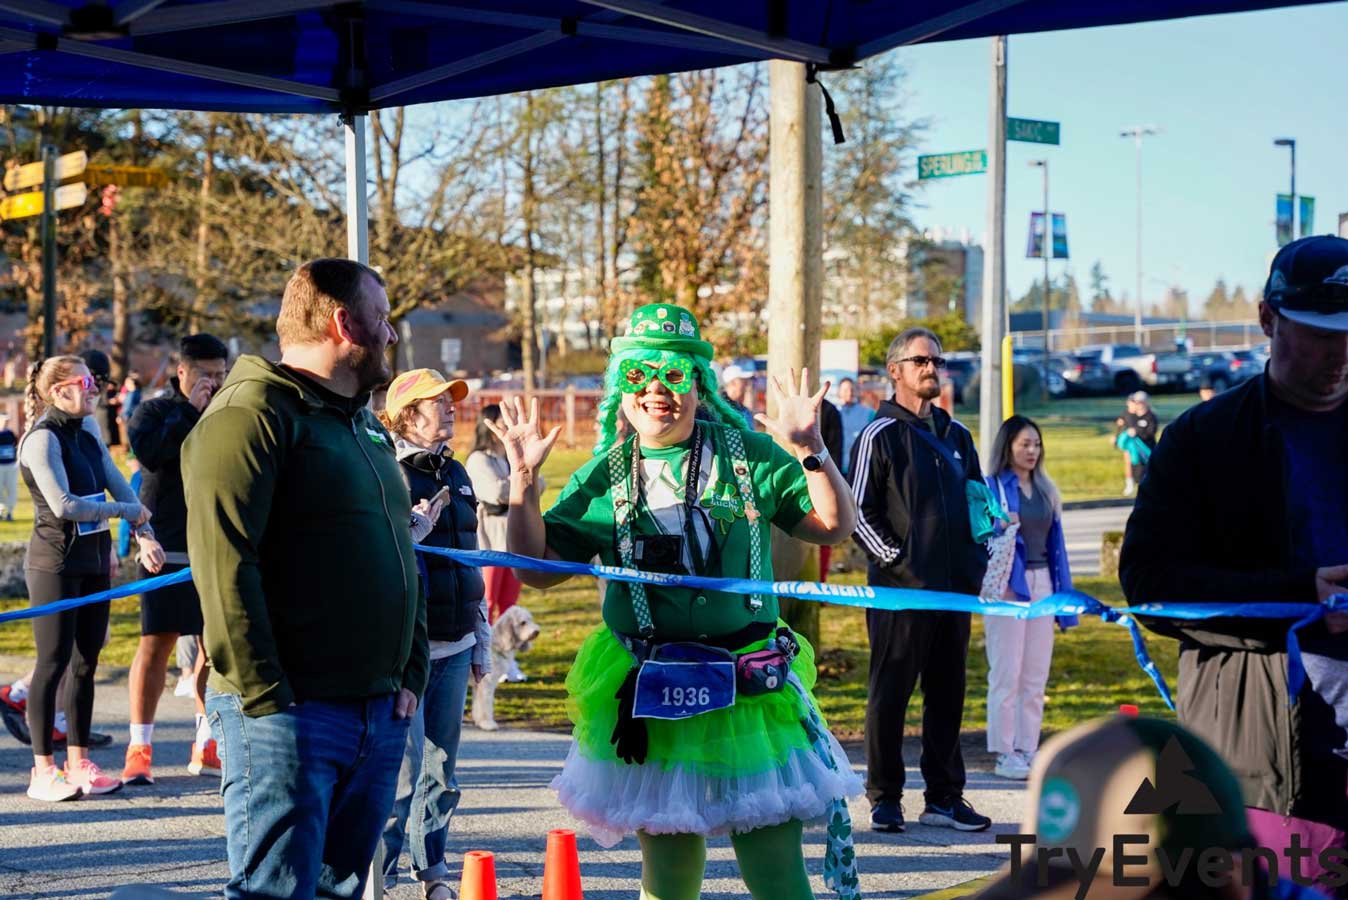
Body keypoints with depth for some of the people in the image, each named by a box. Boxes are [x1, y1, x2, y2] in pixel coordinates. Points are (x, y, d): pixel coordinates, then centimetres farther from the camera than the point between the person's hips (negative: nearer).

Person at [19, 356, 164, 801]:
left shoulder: (88, 440, 13)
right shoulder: (43, 438, -12)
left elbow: (122, 489, 7)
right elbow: (62, 504, -19)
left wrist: (145, 536, -8)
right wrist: (126, 510, -11)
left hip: (94, 562, 8)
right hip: (55, 562, -8)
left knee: (86, 663, 9)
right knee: (53, 663, -5)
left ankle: (78, 762, 16)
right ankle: (43, 770, 1)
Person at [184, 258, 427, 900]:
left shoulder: (367, 427, 20)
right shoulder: (254, 414, -10)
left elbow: (404, 560, 25)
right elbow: (222, 563, -19)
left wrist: (411, 675, 15)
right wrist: (265, 696, -21)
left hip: (379, 713, 9)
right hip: (288, 711, -9)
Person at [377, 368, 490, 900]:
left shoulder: (456, 474, 15)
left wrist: (481, 643, 21)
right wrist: (413, 527, -24)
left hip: (453, 648, 7)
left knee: (441, 770, 12)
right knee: (403, 769, -8)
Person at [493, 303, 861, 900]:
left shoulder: (748, 456, 3)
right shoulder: (604, 478, 6)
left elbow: (833, 526, 3)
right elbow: (536, 569, 4)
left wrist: (809, 451, -11)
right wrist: (523, 481, -6)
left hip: (749, 690, -1)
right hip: (647, 697, 2)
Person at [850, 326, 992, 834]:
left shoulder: (956, 436, 15)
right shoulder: (881, 435, -4)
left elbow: (978, 500, 24)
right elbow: (857, 512, -7)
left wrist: (978, 559, 11)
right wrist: (898, 561, -14)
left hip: (955, 587, 6)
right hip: (900, 587, -6)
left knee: (948, 694, 9)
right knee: (890, 693, -1)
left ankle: (944, 797, 16)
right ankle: (884, 798, 6)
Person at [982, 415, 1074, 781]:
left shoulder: (1045, 489, 13)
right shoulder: (993, 488, -6)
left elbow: (1055, 541, 15)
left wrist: (1063, 591, 12)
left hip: (1041, 583, 6)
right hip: (1007, 585, -6)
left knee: (1036, 676, 8)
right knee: (1007, 674, -3)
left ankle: (1027, 750, 15)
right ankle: (1004, 754, 3)